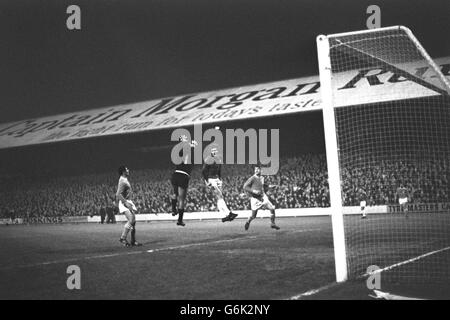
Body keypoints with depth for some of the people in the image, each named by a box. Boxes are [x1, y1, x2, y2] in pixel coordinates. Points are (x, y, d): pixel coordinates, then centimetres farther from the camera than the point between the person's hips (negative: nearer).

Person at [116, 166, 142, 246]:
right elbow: (118, 194, -24)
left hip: (127, 201, 10)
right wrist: (126, 203, -26)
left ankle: (133, 241, 11)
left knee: (133, 221, 7)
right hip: (123, 202, -10)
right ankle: (123, 238, -11)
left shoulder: (125, 180, 13)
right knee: (131, 220, -20)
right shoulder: (122, 181, -17)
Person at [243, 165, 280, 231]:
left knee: (272, 208, -8)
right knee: (253, 216, 0)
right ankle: (248, 222, 33)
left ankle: (272, 224, 6)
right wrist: (253, 191, -25)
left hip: (262, 196, 5)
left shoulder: (262, 178, 9)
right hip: (255, 198, -5)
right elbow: (245, 187, -15)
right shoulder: (252, 178, -11)